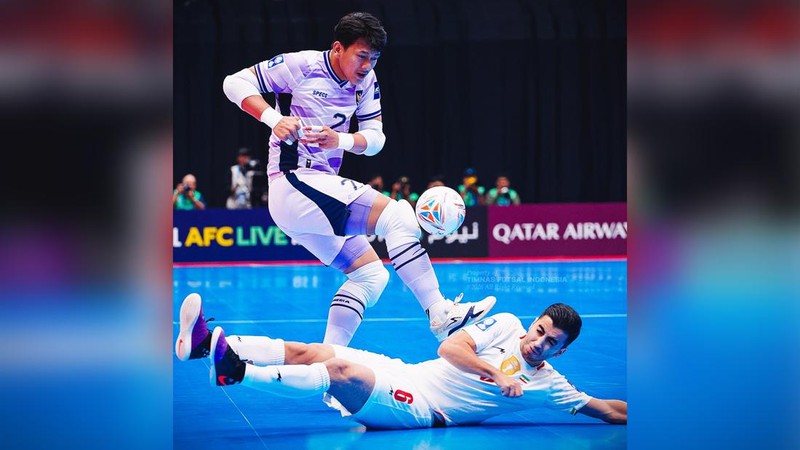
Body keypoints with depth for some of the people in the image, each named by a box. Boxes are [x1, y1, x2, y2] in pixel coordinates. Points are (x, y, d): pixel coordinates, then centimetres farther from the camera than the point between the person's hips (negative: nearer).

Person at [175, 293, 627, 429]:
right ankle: (209, 342, -18)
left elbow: (610, 410, 7)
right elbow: (450, 348, -1)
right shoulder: (506, 325, 9)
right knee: (309, 352, -12)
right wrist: (496, 374, -10)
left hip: (418, 410, -4)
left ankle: (236, 373, -37)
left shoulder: (547, 385, 5)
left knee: (343, 373, -30)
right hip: (405, 373, 4)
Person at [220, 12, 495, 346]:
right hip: (294, 182, -9)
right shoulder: (304, 65, -10)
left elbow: (375, 137, 4)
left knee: (370, 275, 9)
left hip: (321, 189, 9)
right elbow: (235, 83, -8)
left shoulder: (366, 81, 8)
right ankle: (440, 315, -22)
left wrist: (340, 140, -18)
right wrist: (273, 118, -24)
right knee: (398, 215, -19)